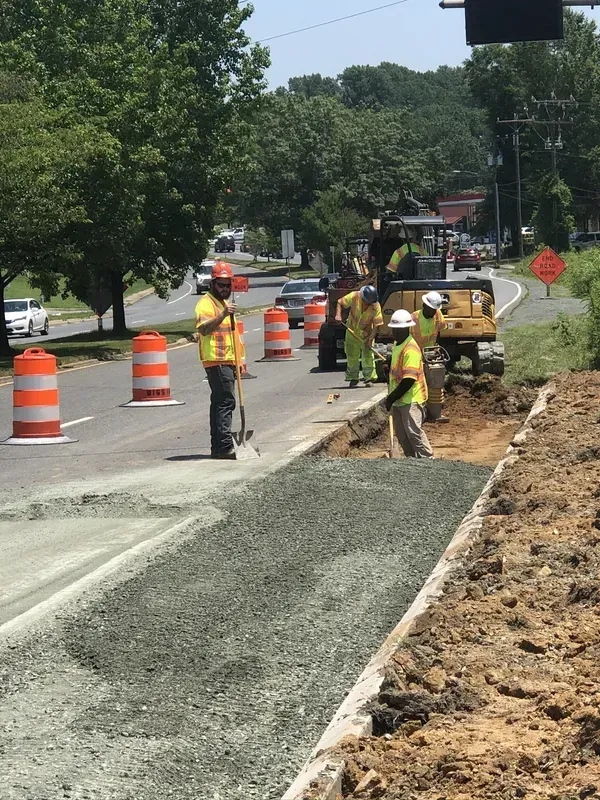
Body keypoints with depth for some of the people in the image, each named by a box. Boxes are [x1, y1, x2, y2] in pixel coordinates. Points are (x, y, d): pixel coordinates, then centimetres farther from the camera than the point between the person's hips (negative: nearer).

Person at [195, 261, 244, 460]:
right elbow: (204, 328, -27)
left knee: (219, 402, 11)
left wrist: (239, 360, 29)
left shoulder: (224, 303, 23)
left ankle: (217, 447, 14)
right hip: (216, 361, -10)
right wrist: (223, 314, -39)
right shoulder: (206, 304, -9)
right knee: (226, 401, -16)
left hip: (228, 361, 10)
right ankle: (224, 446, -20)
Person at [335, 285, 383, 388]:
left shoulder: (376, 306, -21)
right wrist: (338, 315, -24)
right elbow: (340, 303, -6)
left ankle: (369, 378, 2)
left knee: (368, 356, -5)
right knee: (352, 357, 4)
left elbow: (376, 325, -19)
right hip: (352, 332, 1)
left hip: (367, 334, -1)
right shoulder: (354, 297, -19)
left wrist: (370, 339, -26)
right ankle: (353, 379, 14)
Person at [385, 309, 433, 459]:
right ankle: (412, 458, 23)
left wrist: (392, 397, -19)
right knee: (401, 433, 13)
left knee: (414, 432, -10)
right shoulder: (397, 344, 10)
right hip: (399, 399, 10)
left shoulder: (411, 349, -21)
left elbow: (409, 379, -25)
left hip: (411, 399, -10)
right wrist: (392, 397, 14)